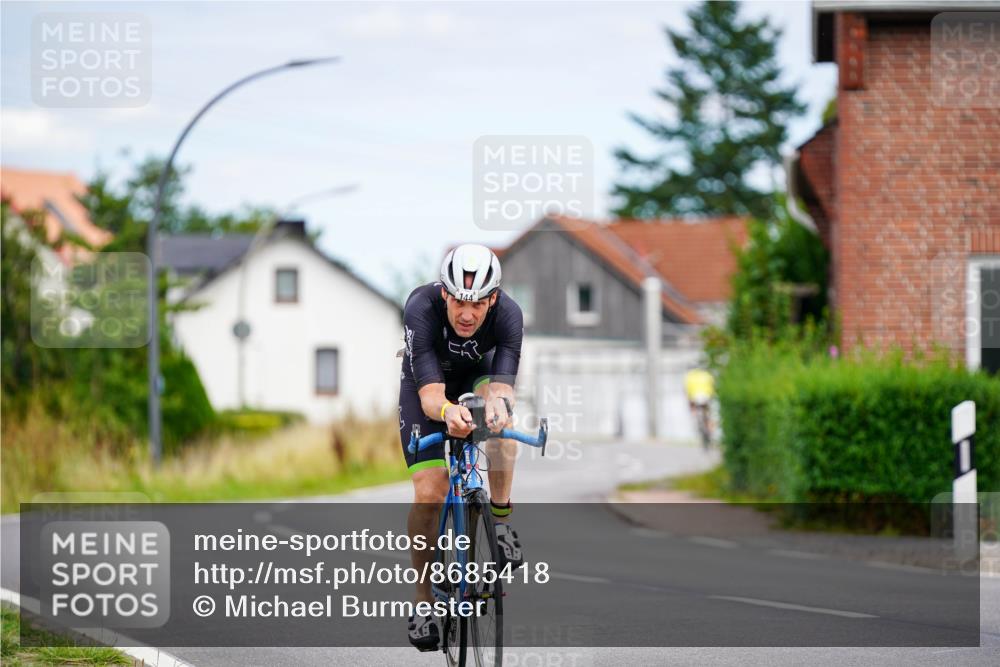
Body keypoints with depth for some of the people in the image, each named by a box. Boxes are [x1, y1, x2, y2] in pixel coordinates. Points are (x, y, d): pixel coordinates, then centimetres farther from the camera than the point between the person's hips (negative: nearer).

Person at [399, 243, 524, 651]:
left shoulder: (508, 314, -32)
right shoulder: (421, 308, -37)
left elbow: (501, 385, -40)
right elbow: (430, 394, -42)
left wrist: (497, 403, -64)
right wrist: (448, 412, -64)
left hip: (478, 376, 1)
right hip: (426, 383, -1)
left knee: (501, 411, -36)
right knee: (430, 492, -14)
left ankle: (501, 522, -21)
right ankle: (423, 601, 3)